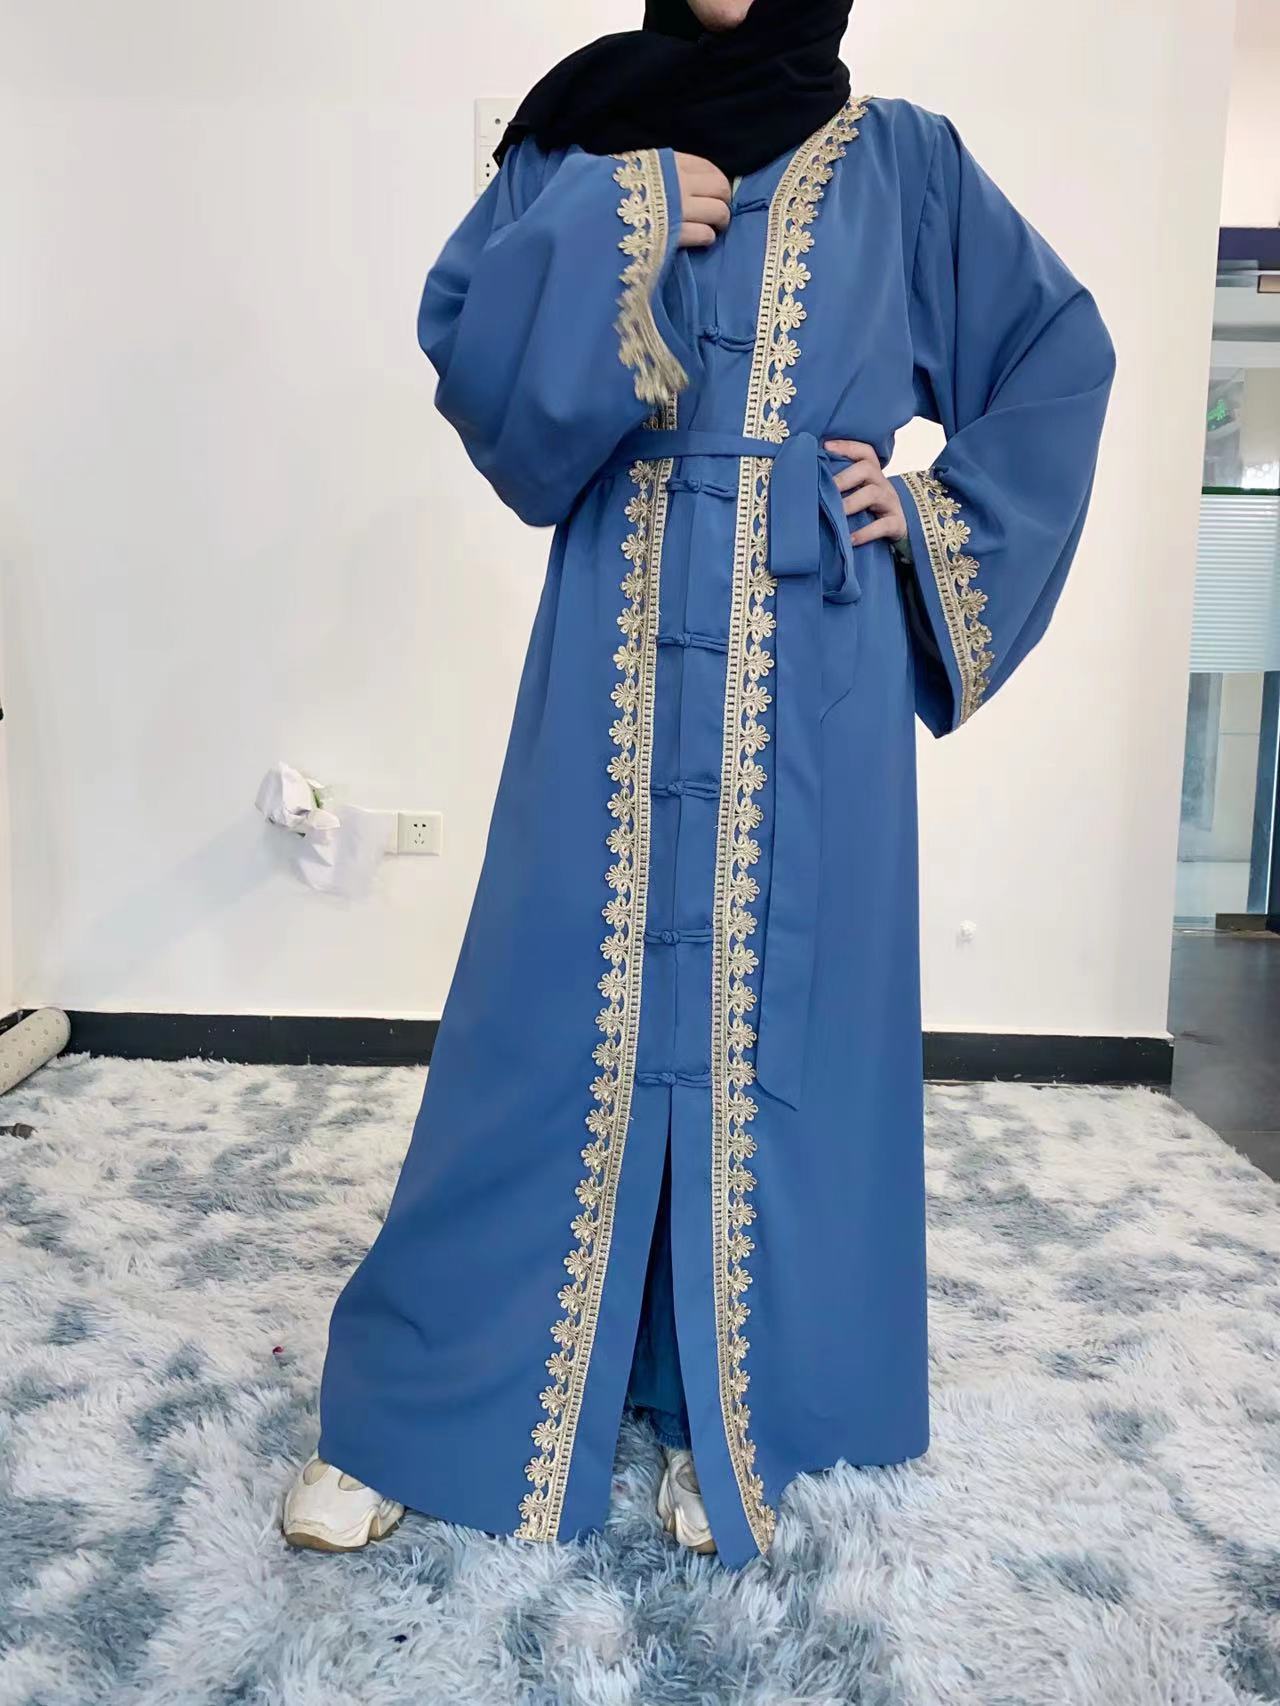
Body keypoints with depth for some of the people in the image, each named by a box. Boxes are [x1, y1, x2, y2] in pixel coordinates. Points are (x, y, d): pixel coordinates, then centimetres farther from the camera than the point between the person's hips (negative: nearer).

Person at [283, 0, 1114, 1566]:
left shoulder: (900, 164, 13)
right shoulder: (583, 142, 15)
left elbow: (1063, 354, 15)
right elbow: (459, 340, 2)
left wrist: (946, 519, 4)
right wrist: (609, 224, -9)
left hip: (806, 681, 0)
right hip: (621, 663, 1)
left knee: (781, 1009, 3)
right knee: (560, 1011, 1)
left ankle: (738, 1414, 23)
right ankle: (410, 1407, 19)